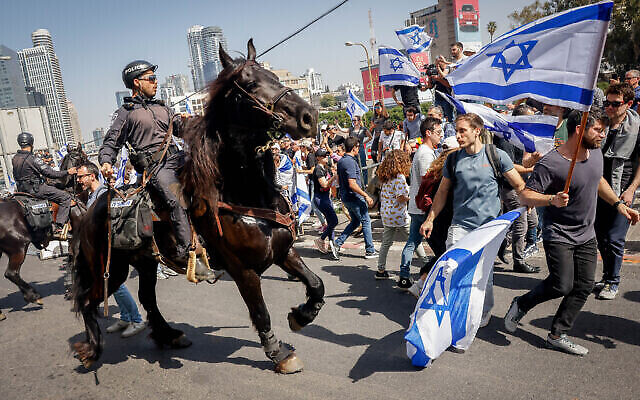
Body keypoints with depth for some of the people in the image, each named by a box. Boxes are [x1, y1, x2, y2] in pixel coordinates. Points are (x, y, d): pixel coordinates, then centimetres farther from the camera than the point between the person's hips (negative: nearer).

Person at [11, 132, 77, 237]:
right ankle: (58, 228, -17)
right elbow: (50, 173, -21)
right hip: (36, 189, -9)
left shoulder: (14, 159, 5)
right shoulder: (33, 159, -20)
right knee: (66, 198, -11)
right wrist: (67, 172, -11)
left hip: (22, 189, 9)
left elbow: (16, 175, 19)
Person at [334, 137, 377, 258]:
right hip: (354, 197, -9)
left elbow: (339, 180, 18)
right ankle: (370, 251, 9)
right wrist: (366, 196, -21)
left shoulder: (341, 161, 9)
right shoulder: (350, 162, -20)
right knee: (366, 222, 3)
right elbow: (352, 184, -26)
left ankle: (338, 243, 15)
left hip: (345, 197, 9)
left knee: (355, 221, 20)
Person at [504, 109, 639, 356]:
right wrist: (552, 200, -39)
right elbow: (525, 196, -23)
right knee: (561, 286, -14)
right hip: (558, 235, -8)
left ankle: (557, 335, 17)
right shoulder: (551, 163, -22)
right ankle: (521, 304, 14)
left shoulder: (595, 153, 4)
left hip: (586, 236, 8)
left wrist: (619, 204, 23)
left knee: (584, 288, 5)